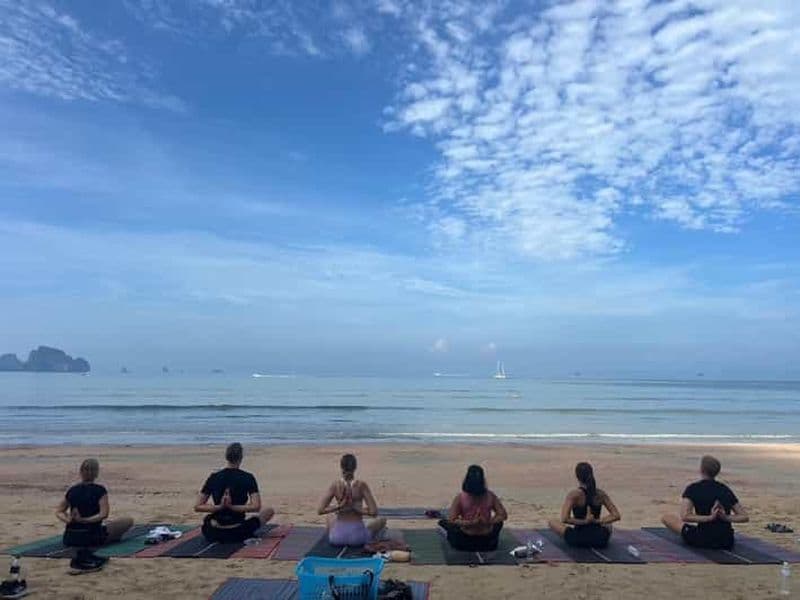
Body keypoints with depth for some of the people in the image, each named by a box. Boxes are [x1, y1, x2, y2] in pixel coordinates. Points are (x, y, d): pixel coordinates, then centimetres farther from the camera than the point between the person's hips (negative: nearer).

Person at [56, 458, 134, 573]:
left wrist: (68, 520, -6)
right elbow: (103, 515, -20)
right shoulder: (100, 490, -12)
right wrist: (83, 520, -19)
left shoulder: (72, 490, 2)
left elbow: (59, 512, 8)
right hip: (90, 538, -7)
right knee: (128, 521, 7)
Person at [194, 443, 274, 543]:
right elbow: (256, 507, -20)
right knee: (269, 511, 21)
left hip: (215, 534, 4)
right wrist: (231, 507, -18)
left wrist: (219, 507, -13)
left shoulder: (213, 477, -3)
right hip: (238, 534, -3)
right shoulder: (248, 478, -11)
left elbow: (197, 507, -4)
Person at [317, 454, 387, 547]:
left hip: (337, 536, 2)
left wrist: (338, 506, -4)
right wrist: (355, 508, -6)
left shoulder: (335, 485, -7)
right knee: (382, 521, 27)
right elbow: (374, 512, -16)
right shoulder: (362, 485, -12)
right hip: (357, 537, -2)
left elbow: (320, 510, -8)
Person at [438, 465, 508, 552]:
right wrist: (488, 522, -7)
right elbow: (503, 515, -5)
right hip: (488, 543, 0)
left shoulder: (460, 498, -16)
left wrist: (468, 523, -14)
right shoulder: (490, 496, -11)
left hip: (464, 543, 0)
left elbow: (451, 520, -16)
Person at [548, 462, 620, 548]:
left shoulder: (573, 495, -16)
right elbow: (616, 516, -3)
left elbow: (564, 519, -24)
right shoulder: (601, 494, -5)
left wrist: (584, 521, -17)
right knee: (608, 525, 38)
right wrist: (598, 521, -4)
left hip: (578, 540, -4)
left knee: (552, 523, 18)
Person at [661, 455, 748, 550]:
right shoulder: (726, 490, 7)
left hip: (704, 541, -5)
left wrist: (710, 518, -21)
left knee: (665, 518, 4)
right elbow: (745, 517, 7)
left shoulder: (693, 488, -8)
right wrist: (726, 517, -6)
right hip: (727, 543, 5)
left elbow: (684, 516, -21)